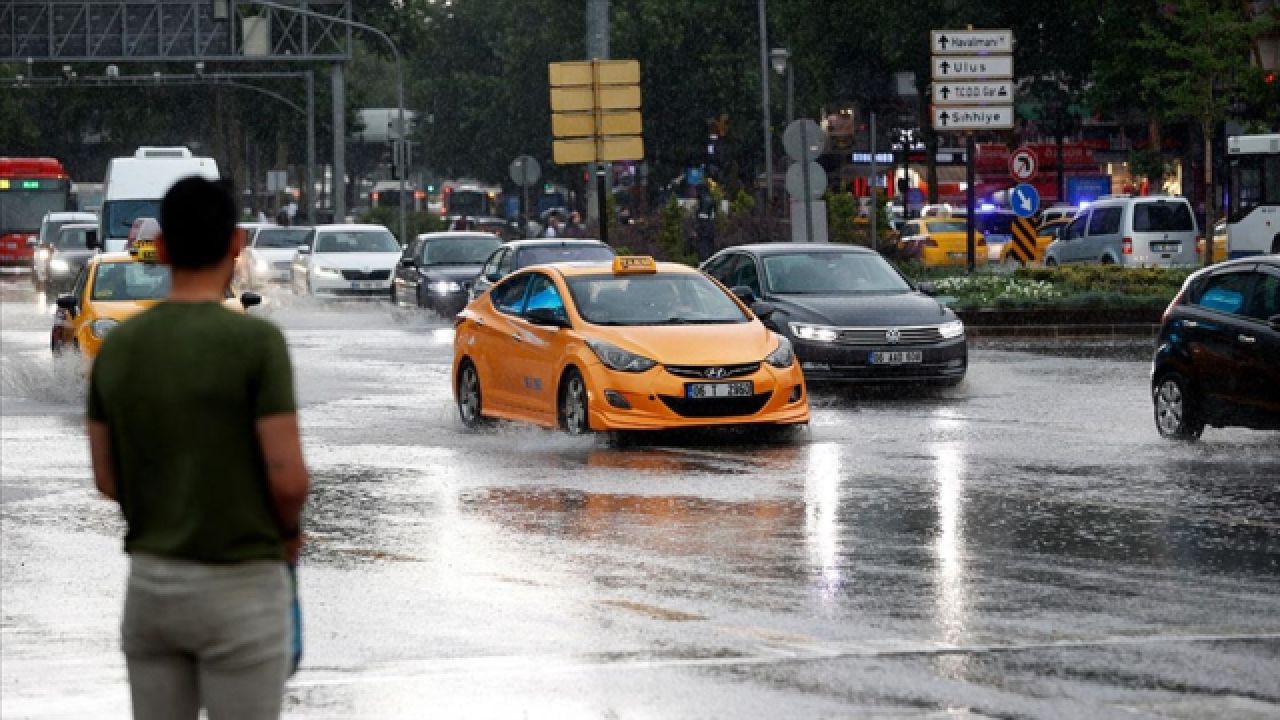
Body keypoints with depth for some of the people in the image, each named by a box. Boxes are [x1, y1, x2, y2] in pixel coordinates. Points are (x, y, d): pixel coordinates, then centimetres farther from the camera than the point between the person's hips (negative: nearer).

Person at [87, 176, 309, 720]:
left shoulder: (117, 346, 2)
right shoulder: (255, 341, -15)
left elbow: (107, 479, 8)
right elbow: (287, 477, -17)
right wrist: (288, 531, 5)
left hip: (149, 583, 5)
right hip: (238, 590, -5)